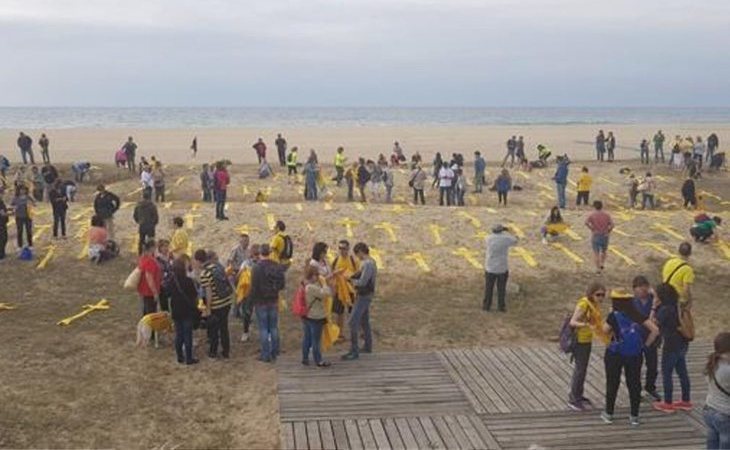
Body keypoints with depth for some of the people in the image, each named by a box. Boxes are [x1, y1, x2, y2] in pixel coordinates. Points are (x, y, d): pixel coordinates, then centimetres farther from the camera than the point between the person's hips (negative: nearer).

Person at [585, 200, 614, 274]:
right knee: (603, 251, 24)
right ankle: (602, 265, 15)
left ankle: (598, 269, 2)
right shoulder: (606, 215, 1)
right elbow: (612, 224, -11)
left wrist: (592, 229, -11)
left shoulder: (591, 215, -3)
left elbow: (586, 222, -22)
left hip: (595, 236, -2)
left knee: (596, 253, 5)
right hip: (604, 236, 2)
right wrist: (608, 232, -1)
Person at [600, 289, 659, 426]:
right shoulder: (637, 315, -3)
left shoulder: (614, 315, -13)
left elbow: (605, 330, 2)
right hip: (635, 355, 3)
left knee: (612, 383, 10)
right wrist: (646, 344, 2)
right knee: (634, 384, 11)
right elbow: (655, 330, -7)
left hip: (615, 354, -3)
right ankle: (634, 416, 16)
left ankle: (609, 414, 19)